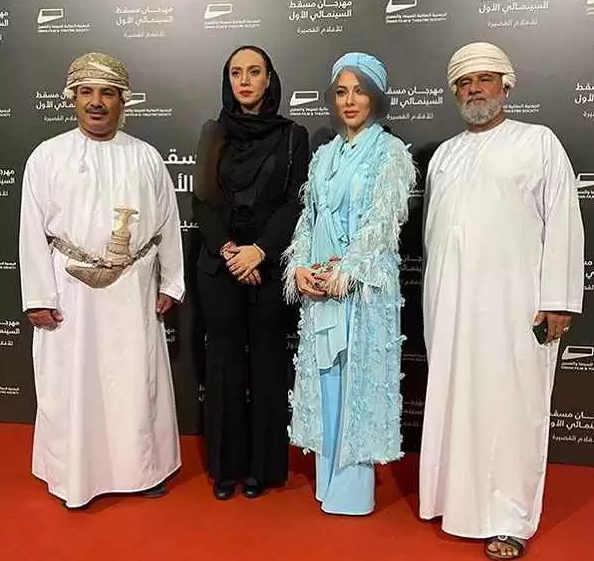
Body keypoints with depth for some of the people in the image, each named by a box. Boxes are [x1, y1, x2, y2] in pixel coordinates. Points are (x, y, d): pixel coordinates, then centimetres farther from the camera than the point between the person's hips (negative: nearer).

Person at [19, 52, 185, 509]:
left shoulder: (146, 157, 4)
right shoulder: (47, 156, 0)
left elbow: (168, 225, 7)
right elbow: (33, 231, -1)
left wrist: (169, 284, 5)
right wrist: (38, 297, -5)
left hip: (133, 294, 1)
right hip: (70, 292, -1)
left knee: (137, 382, 9)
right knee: (72, 385, 7)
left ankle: (142, 468, 27)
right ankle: (75, 475, 25)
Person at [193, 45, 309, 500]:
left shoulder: (292, 135, 3)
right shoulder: (213, 134, 9)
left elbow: (296, 203, -3)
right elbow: (203, 201, 5)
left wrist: (258, 250, -13)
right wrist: (226, 249, -9)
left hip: (270, 265, -1)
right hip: (219, 263, 2)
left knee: (268, 360, 3)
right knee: (225, 360, 5)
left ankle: (263, 465, 17)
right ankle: (226, 464, 19)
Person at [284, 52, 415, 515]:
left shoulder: (391, 152, -2)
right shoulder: (324, 155, 15)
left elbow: (383, 224, -11)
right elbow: (309, 219, 12)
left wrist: (341, 273, -17)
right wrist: (300, 268, -4)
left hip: (365, 284, -5)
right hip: (319, 284, 6)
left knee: (358, 381, 0)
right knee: (324, 380, 10)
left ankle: (353, 490, 15)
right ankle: (328, 484, 25)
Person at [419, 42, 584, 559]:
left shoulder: (539, 141, 3)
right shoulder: (445, 154, 17)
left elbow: (563, 221, -4)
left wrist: (557, 301, -11)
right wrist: (435, 296, 13)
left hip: (513, 303, -4)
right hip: (449, 303, 5)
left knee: (509, 407, 0)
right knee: (454, 402, 10)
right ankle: (459, 499, 25)